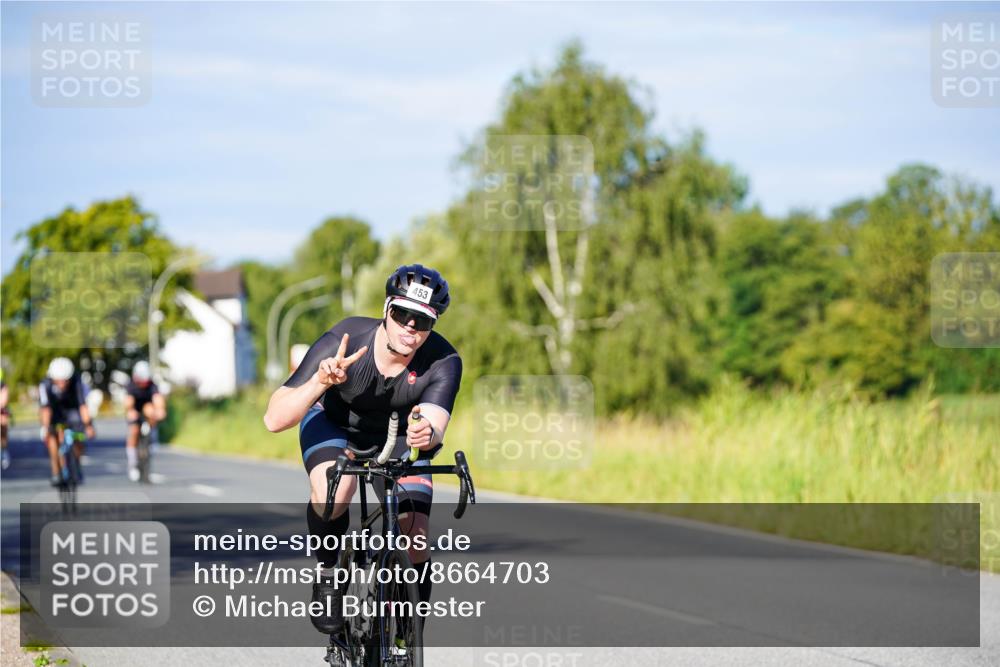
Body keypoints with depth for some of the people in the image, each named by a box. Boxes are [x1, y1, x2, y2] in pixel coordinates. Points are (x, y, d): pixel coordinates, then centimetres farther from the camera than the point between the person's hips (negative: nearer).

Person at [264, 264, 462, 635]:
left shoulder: (443, 362, -29)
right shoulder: (342, 342, -33)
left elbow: (435, 423, -44)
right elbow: (274, 420, -36)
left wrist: (427, 434, -68)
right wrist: (320, 382, -53)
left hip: (396, 435, 2)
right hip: (334, 422, -2)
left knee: (416, 544, -15)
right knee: (334, 491, -35)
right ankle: (327, 574, -7)